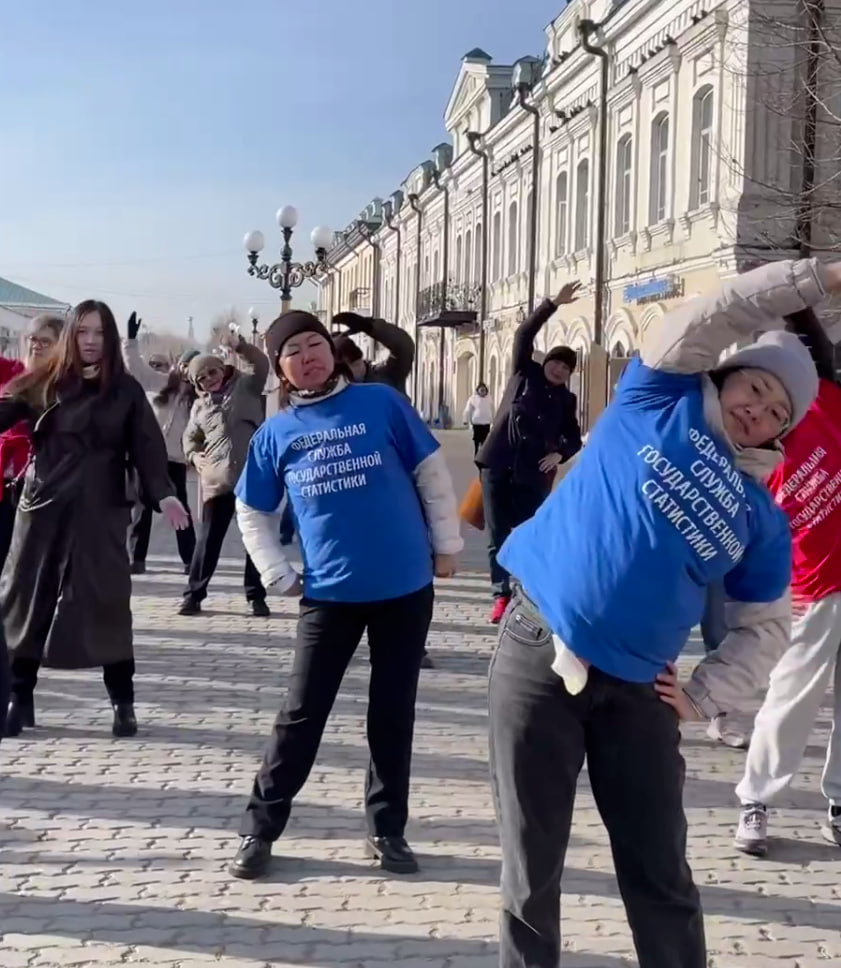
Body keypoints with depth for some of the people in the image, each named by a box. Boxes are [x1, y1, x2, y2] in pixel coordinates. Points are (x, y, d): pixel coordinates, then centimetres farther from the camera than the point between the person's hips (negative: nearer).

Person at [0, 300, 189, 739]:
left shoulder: (126, 391, 3)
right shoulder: (44, 382, 6)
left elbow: (147, 447, -4)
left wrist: (163, 494, -19)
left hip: (100, 514, -1)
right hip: (42, 510, 2)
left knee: (106, 604, -2)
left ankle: (123, 703, 8)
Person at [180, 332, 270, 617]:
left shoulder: (246, 385, 5)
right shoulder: (200, 406, 15)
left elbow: (261, 364, -12)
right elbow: (190, 437, 25)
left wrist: (240, 346, -29)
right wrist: (194, 455, 4)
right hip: (216, 481, 2)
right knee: (208, 539, 5)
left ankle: (256, 596, 14)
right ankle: (193, 594, 14)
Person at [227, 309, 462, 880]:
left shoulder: (382, 403, -3)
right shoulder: (276, 434, 3)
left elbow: (432, 473, 2)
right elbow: (253, 514, 13)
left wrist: (446, 545, 2)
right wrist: (280, 576, 4)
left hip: (405, 585, 0)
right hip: (329, 592, 1)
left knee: (393, 710, 9)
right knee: (302, 712, 2)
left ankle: (388, 830, 22)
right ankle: (260, 829, 13)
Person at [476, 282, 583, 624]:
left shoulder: (566, 399, 9)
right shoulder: (525, 373, 5)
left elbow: (574, 438, 11)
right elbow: (524, 334, -5)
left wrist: (559, 454, -11)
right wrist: (553, 304, -13)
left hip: (533, 472, 0)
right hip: (498, 465, 0)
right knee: (497, 535, 1)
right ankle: (502, 596, 8)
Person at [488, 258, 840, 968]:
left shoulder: (762, 517, 9)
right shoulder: (662, 397, 3)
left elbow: (767, 628, 14)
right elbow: (714, 316, -10)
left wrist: (701, 699, 2)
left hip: (636, 688, 3)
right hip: (538, 653, -3)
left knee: (661, 876, 7)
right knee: (532, 868, 5)